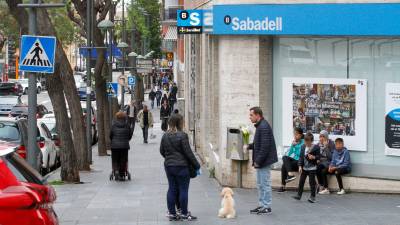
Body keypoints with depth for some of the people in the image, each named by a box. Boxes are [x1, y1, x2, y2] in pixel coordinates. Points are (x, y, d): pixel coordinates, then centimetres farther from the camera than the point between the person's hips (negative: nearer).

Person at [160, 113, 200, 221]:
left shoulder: (165, 136, 4)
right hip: (181, 166, -6)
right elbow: (188, 153, -14)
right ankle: (184, 213, 6)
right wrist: (197, 166, -5)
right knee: (183, 189, 2)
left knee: (172, 189, 11)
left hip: (168, 166, 6)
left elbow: (162, 151, 13)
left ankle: (172, 213, 13)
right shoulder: (182, 136, -16)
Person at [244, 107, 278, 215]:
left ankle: (267, 207, 4)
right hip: (260, 162, 11)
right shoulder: (260, 126, 14)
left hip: (264, 161, -11)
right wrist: (249, 146, 10)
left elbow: (265, 146, -23)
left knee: (265, 184, -3)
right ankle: (261, 205, 24)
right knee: (260, 184, 16)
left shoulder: (264, 127, -19)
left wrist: (258, 161, -21)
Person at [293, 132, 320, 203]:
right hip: (304, 167, 5)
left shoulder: (316, 147, -7)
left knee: (312, 182, -1)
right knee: (301, 181, 6)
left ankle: (313, 197, 6)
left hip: (312, 168, -4)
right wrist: (300, 166, -2)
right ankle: (299, 195, 14)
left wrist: (314, 157, -25)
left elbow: (318, 156, -4)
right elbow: (301, 157, 5)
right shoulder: (303, 147, 5)